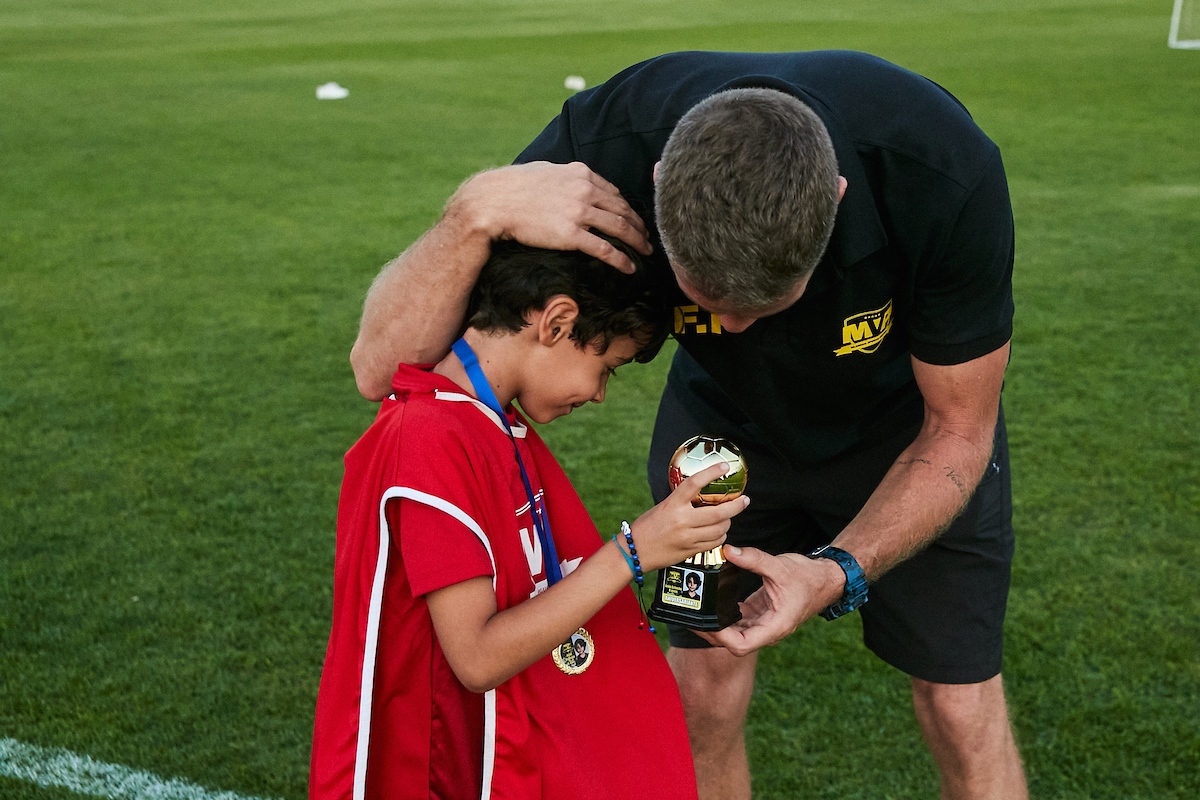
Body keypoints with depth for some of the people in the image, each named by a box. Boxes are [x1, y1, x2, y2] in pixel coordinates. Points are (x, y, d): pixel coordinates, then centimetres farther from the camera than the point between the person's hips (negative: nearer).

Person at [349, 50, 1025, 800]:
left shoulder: (946, 173, -38)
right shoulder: (606, 148, -35)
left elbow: (957, 430, -21)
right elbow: (382, 365, -32)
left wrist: (839, 572, -36)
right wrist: (478, 213, -49)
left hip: (906, 427, -1)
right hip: (726, 420, 1)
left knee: (961, 708, 2)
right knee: (702, 690, -1)